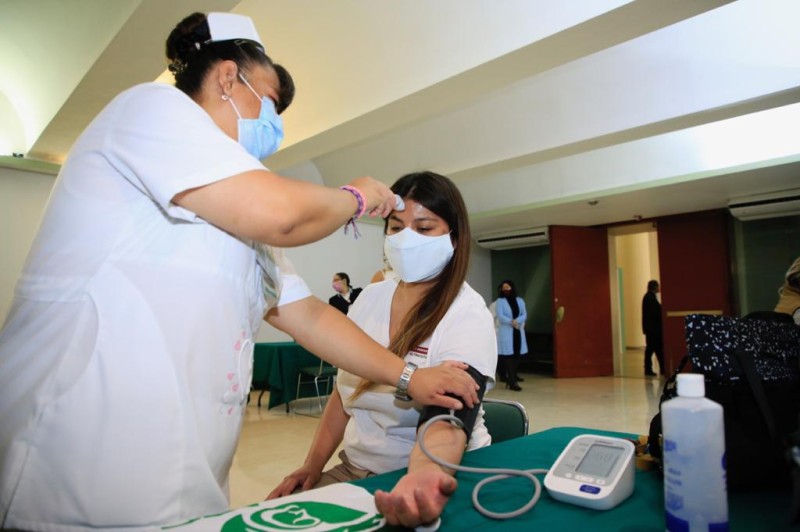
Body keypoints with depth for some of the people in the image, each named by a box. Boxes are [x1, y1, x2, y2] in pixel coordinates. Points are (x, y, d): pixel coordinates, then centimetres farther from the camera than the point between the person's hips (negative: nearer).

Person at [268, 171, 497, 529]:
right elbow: (344, 392, 9)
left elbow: (449, 419, -29)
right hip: (355, 470, 5)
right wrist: (313, 465, 3)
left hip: (436, 477, -4)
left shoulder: (467, 315, -17)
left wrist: (424, 473, -50)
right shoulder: (371, 298, 0)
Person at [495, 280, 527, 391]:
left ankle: (513, 376, 25)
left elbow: (524, 315, 3)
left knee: (517, 354, 8)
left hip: (518, 331, 5)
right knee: (509, 355, -7)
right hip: (506, 332, -4)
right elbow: (500, 316, -11)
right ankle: (512, 382, -8)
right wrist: (511, 322, -24)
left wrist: (517, 321, -16)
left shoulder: (520, 301, 12)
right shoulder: (499, 301, 0)